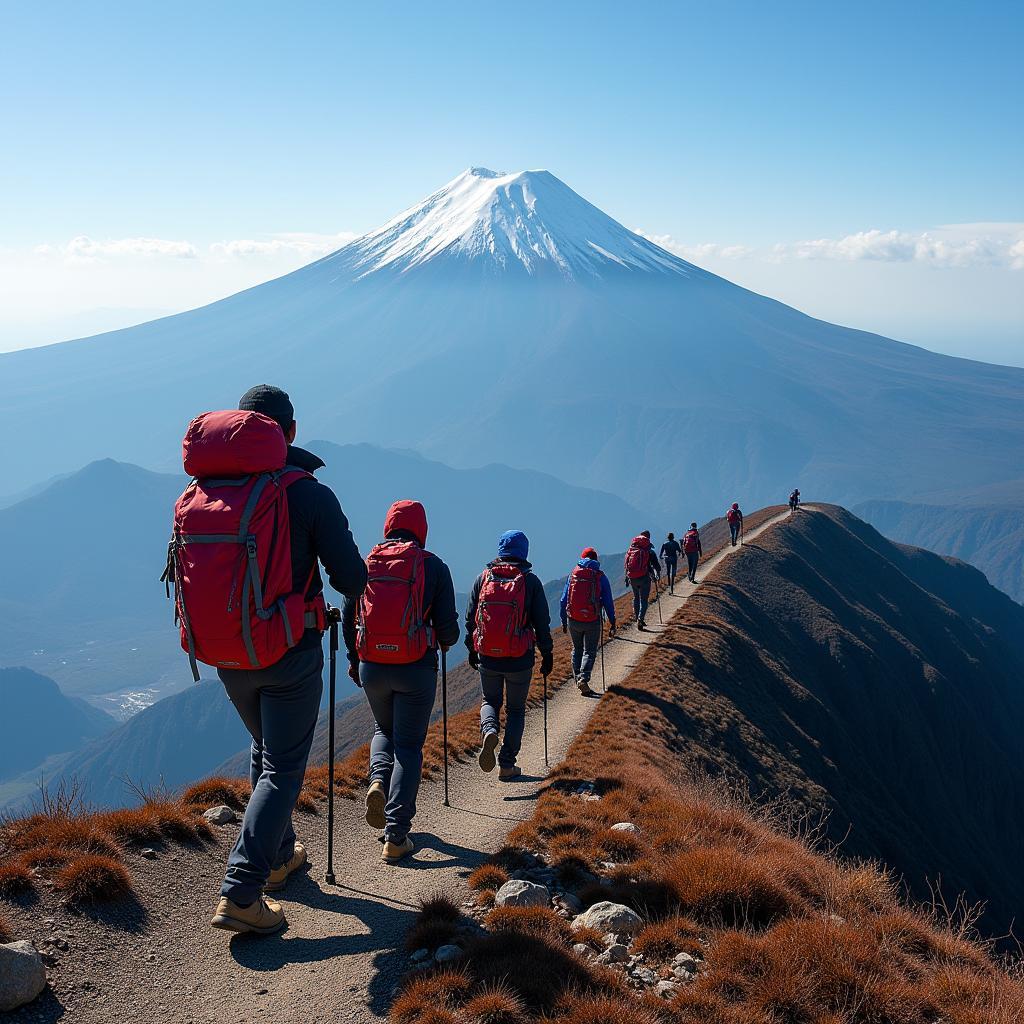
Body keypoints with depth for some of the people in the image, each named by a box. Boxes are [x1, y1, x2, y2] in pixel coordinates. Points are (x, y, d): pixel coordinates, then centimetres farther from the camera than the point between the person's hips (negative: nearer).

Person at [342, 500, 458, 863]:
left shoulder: (365, 564, 5)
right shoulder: (433, 566, -2)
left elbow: (347, 619, 8)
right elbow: (447, 627, -4)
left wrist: (353, 660, 24)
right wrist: (444, 642, 19)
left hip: (371, 666, 3)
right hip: (415, 669, -3)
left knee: (384, 730, 27)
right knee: (409, 747, 6)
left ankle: (378, 780, -2)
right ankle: (396, 837, 1)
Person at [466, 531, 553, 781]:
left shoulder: (483, 578, 2)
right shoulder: (530, 581, -4)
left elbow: (470, 618, 6)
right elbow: (542, 622, -3)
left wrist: (472, 650, 18)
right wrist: (547, 654, 8)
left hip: (487, 656, 2)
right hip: (520, 659, -1)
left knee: (490, 700, 22)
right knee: (516, 709, 15)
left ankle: (489, 730, -10)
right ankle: (507, 765, 10)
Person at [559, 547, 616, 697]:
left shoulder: (573, 574, 3)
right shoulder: (600, 577, -3)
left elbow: (563, 601, 5)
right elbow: (608, 602, -2)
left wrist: (564, 621, 13)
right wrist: (612, 622, 7)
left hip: (573, 621, 2)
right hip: (592, 622, -2)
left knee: (577, 649, 21)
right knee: (590, 651, 6)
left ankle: (577, 677, 22)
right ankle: (584, 678, -13)